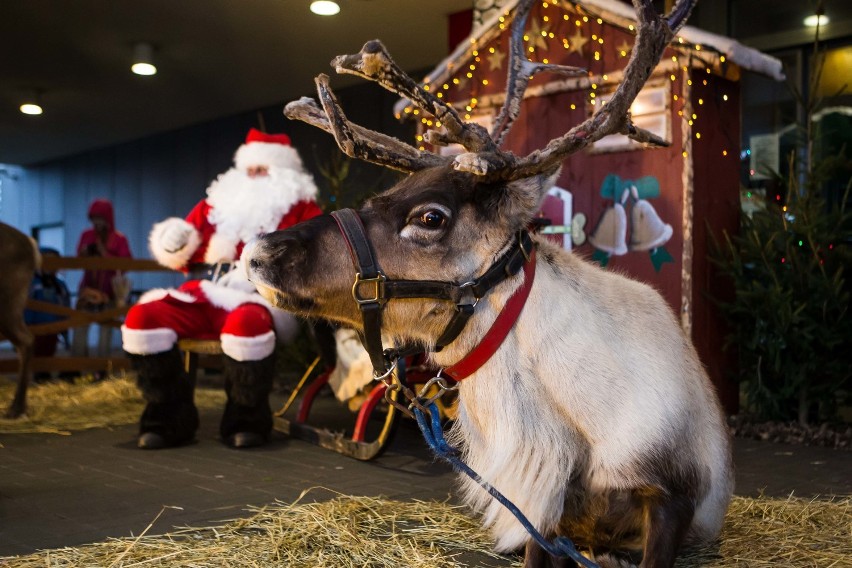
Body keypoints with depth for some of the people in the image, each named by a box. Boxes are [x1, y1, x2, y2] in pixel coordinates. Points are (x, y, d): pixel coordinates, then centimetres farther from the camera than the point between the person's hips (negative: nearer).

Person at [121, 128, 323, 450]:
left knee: (246, 323, -40)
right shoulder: (217, 203, 26)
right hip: (203, 296, 5)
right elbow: (186, 254, 24)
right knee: (142, 317, -18)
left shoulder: (301, 207, 14)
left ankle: (246, 420, -16)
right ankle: (170, 417, -7)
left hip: (263, 300, -5)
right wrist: (175, 247, 0)